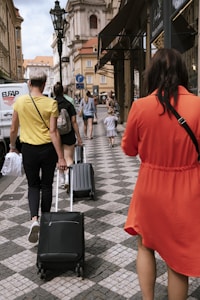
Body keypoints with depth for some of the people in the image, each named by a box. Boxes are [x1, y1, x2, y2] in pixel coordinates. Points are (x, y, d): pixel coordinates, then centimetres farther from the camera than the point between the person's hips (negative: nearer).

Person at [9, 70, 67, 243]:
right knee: (46, 185, 16)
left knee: (33, 185, 15)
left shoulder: (19, 101, -4)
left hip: (28, 149, 1)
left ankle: (34, 219, -4)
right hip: (47, 149, -1)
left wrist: (12, 146, 20)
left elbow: (14, 128, 3)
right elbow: (53, 132, -14)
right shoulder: (51, 103, -11)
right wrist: (61, 157, -10)